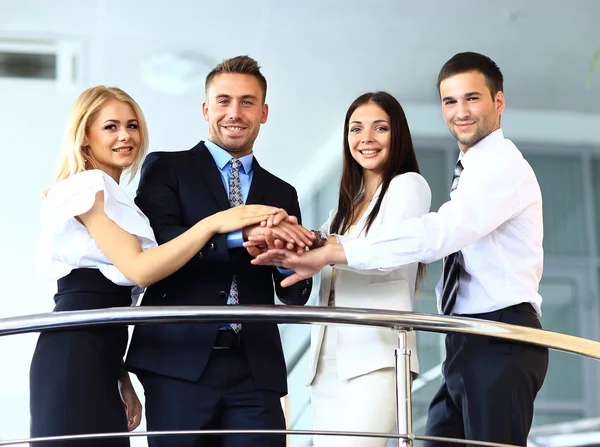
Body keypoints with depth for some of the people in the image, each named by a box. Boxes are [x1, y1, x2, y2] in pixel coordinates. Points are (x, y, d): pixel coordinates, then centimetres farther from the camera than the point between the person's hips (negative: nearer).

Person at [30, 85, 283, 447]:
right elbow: (138, 269, -16)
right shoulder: (88, 186, -6)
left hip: (98, 356, 9)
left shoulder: (112, 196, 24)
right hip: (76, 354, -9)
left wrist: (122, 380, 19)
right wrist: (213, 223, -20)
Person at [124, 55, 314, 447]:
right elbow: (155, 244, -11)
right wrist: (241, 235, -23)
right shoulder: (166, 168, 8)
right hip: (180, 361, -3)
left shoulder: (281, 194, 18)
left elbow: (295, 296, 13)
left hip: (255, 368, 3)